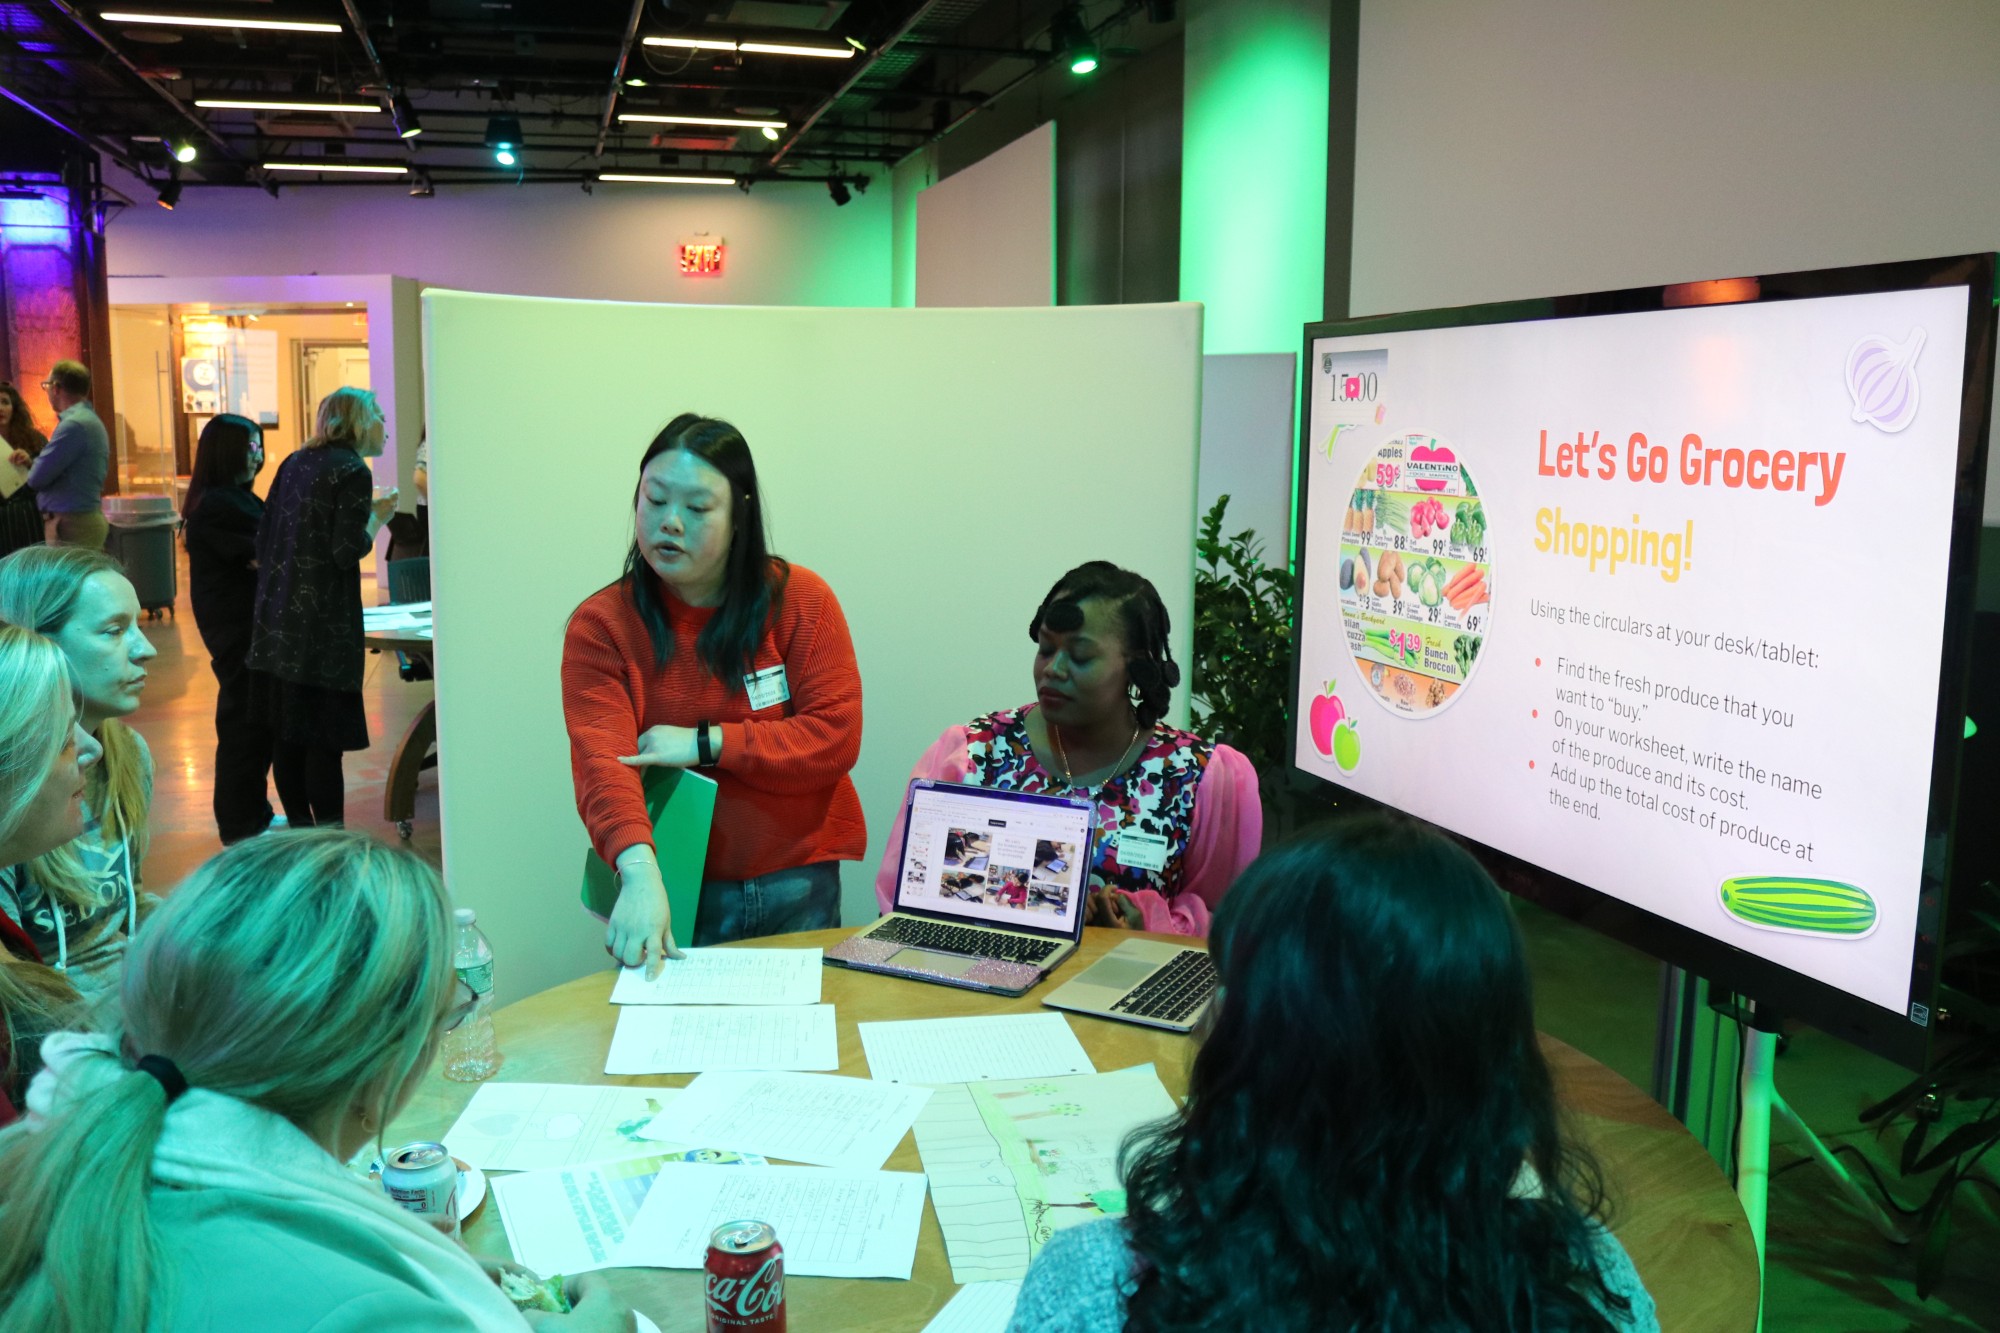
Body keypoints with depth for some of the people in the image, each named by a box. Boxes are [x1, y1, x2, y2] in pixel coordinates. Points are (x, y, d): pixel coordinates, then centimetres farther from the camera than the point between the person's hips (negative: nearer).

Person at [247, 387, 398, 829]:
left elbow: (263, 540, 15)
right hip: (323, 624, -8)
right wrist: (378, 516, 0)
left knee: (286, 731, 12)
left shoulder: (294, 463, 13)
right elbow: (348, 551, -16)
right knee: (324, 736, -4)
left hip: (276, 617, 8)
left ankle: (299, 827, 21)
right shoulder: (352, 471, -9)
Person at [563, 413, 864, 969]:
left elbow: (837, 737, -10)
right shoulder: (601, 624, -6)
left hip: (797, 887, 1)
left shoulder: (800, 600, -4)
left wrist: (705, 744, -16)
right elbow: (602, 762, -19)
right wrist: (640, 873, -36)